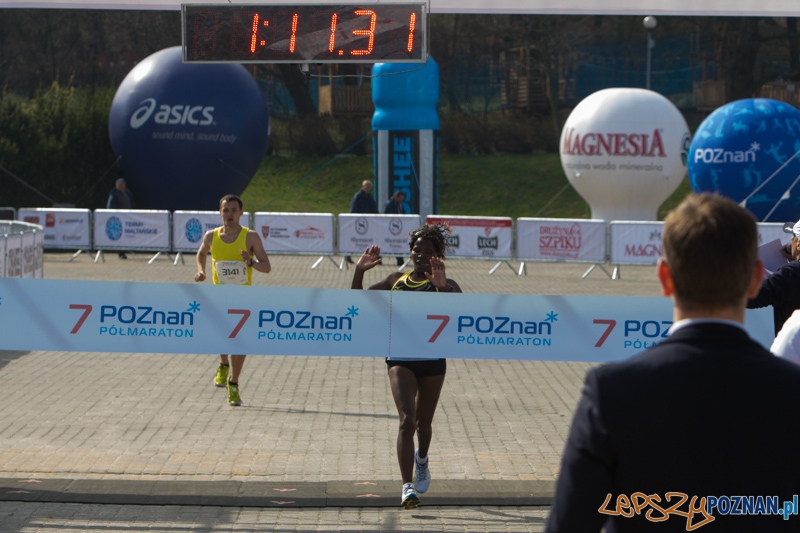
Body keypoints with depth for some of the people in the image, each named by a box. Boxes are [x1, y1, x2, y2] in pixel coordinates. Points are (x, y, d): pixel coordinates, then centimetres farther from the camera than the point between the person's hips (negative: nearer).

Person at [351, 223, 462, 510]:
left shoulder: (445, 286, -1)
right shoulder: (396, 280, 7)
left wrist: (443, 286, -32)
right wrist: (359, 271, -4)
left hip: (433, 360, 0)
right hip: (400, 359, 0)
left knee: (423, 422, 15)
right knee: (407, 419, -16)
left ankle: (422, 459, 50)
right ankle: (407, 486, -18)